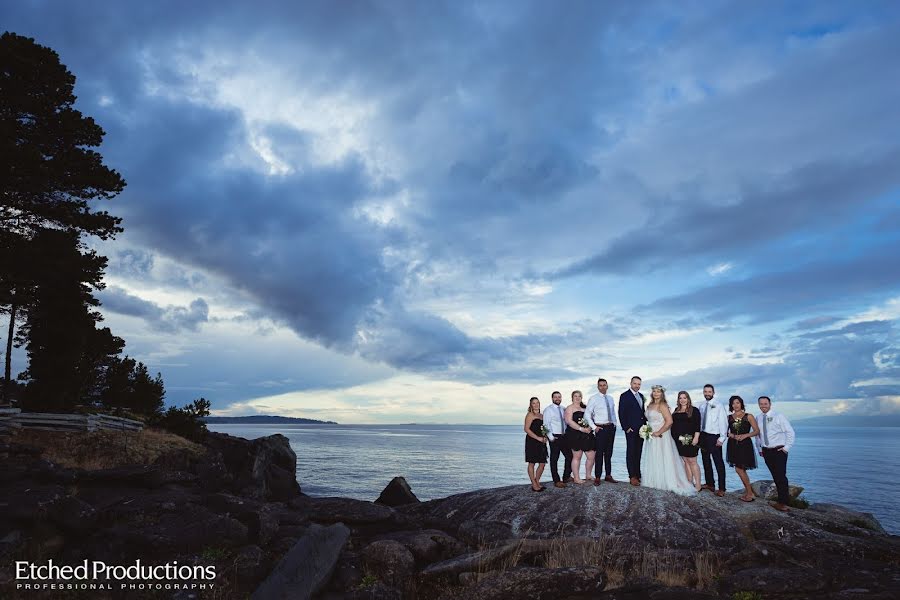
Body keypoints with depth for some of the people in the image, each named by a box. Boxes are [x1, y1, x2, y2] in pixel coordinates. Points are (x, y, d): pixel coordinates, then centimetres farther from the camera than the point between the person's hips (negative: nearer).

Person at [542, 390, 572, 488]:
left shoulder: (563, 409, 12)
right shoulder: (548, 410, -5)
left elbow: (566, 422, 18)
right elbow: (546, 425, -10)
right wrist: (551, 437, -17)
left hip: (564, 436, 6)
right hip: (554, 437, -6)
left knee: (569, 456, 7)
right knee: (554, 459, 1)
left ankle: (566, 477, 22)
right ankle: (556, 481, 8)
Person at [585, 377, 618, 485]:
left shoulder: (610, 398, 11)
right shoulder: (593, 399, -5)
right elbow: (587, 414, -7)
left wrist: (614, 424, 10)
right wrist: (594, 427, -11)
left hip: (611, 428, 5)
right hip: (600, 428, -5)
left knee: (609, 453, 12)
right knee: (599, 454, -4)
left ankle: (608, 475, 21)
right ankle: (597, 477, 2)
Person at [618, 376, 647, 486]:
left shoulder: (641, 396, 14)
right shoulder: (625, 396, -6)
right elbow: (621, 413, -9)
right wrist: (626, 427, -13)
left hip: (641, 429, 7)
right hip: (631, 429, -6)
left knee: (638, 453, 10)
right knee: (631, 453, -3)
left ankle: (637, 474, 15)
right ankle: (632, 477, -1)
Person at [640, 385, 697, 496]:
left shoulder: (662, 405, -13)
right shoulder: (650, 406, 11)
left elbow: (669, 421, -22)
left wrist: (658, 432, -19)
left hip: (661, 437, -8)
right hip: (652, 437, 8)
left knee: (662, 460, -1)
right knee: (652, 460, 12)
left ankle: (667, 483, 8)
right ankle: (654, 482, 21)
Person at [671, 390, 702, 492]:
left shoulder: (694, 410, -3)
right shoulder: (676, 410, 13)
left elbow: (697, 426, -9)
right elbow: (673, 424, 16)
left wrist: (696, 438, -17)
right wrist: (674, 437, 13)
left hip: (690, 440, -5)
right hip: (679, 440, 6)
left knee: (692, 461, -5)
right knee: (685, 461, 9)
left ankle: (697, 485, 0)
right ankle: (690, 483, 14)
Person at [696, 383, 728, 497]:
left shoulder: (718, 406, -9)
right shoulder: (701, 406, 7)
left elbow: (723, 422, -11)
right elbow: (699, 421, 9)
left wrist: (721, 438, -15)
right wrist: (698, 436, 6)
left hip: (714, 437, -6)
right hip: (703, 435, 6)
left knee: (718, 463, -3)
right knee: (706, 461, 16)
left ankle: (721, 488, 3)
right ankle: (710, 483, 29)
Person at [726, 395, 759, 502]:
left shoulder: (748, 416, -1)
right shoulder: (729, 417, 8)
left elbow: (756, 431, -2)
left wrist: (745, 435, -15)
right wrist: (732, 435, -12)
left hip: (745, 445, -4)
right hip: (733, 445, 4)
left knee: (739, 469, -9)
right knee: (741, 469, 7)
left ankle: (749, 493, 4)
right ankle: (748, 491, 19)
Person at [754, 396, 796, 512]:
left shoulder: (778, 416, -7)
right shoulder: (758, 419, 6)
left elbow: (790, 432, -6)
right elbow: (757, 435, 15)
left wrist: (787, 448, -9)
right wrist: (759, 449, 10)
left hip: (779, 450, -4)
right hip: (766, 451, 4)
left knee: (781, 476, -6)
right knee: (775, 476, 9)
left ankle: (782, 503, 2)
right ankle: (785, 498, 21)